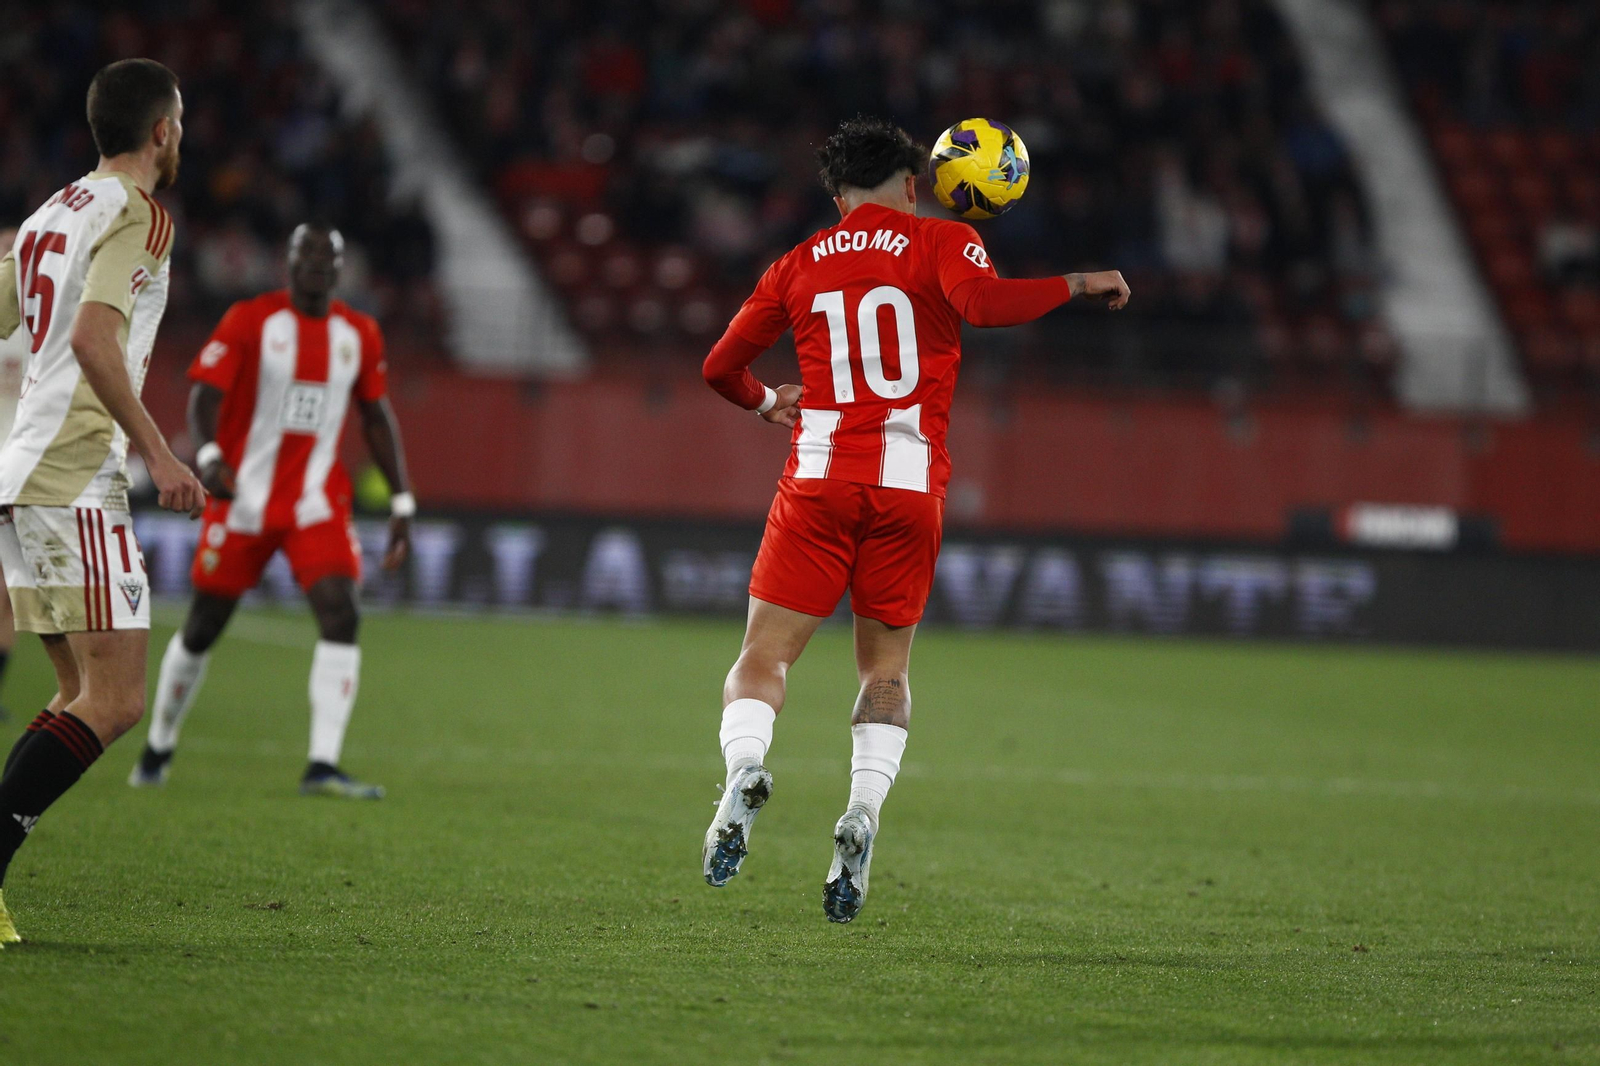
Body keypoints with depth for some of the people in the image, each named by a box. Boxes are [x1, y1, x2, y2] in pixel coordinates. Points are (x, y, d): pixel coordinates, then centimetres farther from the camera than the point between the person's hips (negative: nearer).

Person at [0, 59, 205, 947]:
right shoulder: (138, 215, -7)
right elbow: (93, 338, -21)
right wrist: (158, 455, -21)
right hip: (77, 483, -9)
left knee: (85, 694, 14)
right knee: (115, 702, -12)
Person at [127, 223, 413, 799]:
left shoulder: (359, 335, 6)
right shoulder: (250, 320, -6)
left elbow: (377, 419, 15)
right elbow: (205, 392, -14)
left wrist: (402, 503, 12)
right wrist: (208, 454, -34)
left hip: (317, 502, 3)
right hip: (243, 496, -3)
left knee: (341, 616, -17)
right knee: (203, 627, 6)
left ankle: (323, 766, -20)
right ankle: (158, 746, 29)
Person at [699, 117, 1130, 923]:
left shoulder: (798, 266, 14)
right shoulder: (940, 242, 6)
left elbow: (720, 367, 18)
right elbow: (981, 302, -16)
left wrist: (766, 402, 38)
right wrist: (1076, 285, -5)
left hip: (820, 480, 1)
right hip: (910, 487, 0)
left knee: (762, 659, 2)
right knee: (886, 667, 14)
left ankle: (744, 772, -29)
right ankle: (863, 811, -10)